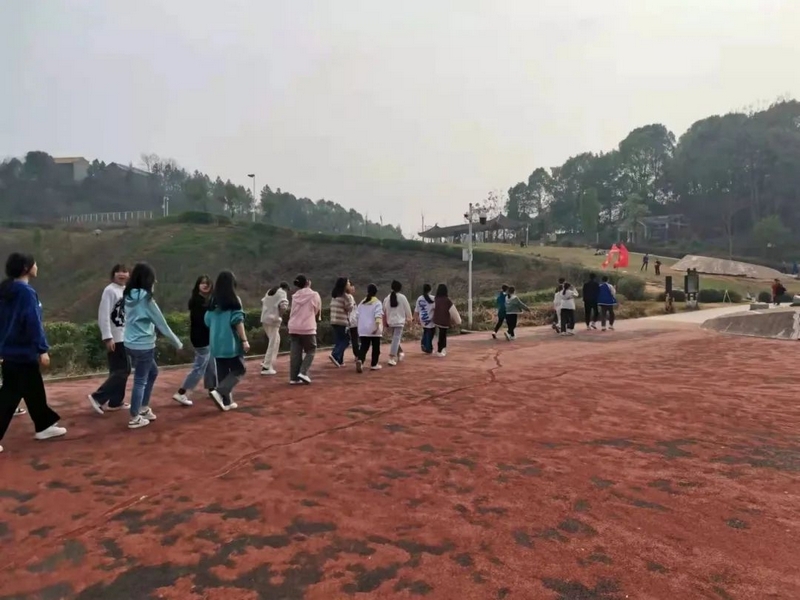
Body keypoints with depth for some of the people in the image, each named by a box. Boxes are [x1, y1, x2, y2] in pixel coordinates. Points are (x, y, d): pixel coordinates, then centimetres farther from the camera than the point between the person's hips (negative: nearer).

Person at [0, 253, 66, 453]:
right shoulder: (26, 292, -17)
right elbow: (33, 323, -22)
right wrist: (43, 349, -19)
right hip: (23, 352, -9)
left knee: (34, 389, 17)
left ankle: (44, 426, 27)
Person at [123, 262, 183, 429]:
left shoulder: (129, 296, 6)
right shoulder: (146, 298, -16)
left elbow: (136, 320, 9)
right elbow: (162, 324, -11)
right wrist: (178, 343, 0)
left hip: (131, 344, 8)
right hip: (143, 345, -8)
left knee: (153, 372, 23)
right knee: (140, 381, 3)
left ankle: (144, 408, 29)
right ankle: (135, 418, 12)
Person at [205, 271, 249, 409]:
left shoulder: (213, 301, 8)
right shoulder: (234, 300, -9)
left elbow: (207, 321, 11)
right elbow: (238, 321, -14)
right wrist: (244, 340, -12)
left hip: (216, 343, 6)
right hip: (231, 342, -6)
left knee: (222, 373, 12)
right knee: (239, 370, 4)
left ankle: (226, 401, 15)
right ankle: (219, 392, -13)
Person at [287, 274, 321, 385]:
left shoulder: (295, 296, 8)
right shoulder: (314, 295, -3)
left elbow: (293, 312, 10)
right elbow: (317, 312, 5)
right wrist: (315, 319, 25)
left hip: (293, 328, 4)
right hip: (308, 328, -4)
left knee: (295, 353, 7)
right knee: (310, 351, 10)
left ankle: (294, 377, 6)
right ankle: (303, 372, -5)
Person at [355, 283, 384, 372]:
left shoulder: (362, 302, 10)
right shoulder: (377, 302, -5)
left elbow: (357, 314, 13)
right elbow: (378, 315, -18)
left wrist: (360, 326, 24)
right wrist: (377, 326, -26)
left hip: (363, 329, 4)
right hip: (374, 329, -4)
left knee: (364, 346, 2)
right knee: (375, 347, 10)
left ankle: (359, 360, -23)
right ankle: (374, 365, 15)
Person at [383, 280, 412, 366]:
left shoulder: (387, 298, 3)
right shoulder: (402, 297, -7)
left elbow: (384, 311, 9)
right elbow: (407, 309, -1)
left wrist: (386, 322, 20)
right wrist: (409, 318, 13)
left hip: (390, 322, 5)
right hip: (399, 321, -5)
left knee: (395, 339, 21)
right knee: (396, 339, -6)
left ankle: (400, 353, 35)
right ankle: (392, 358, -13)